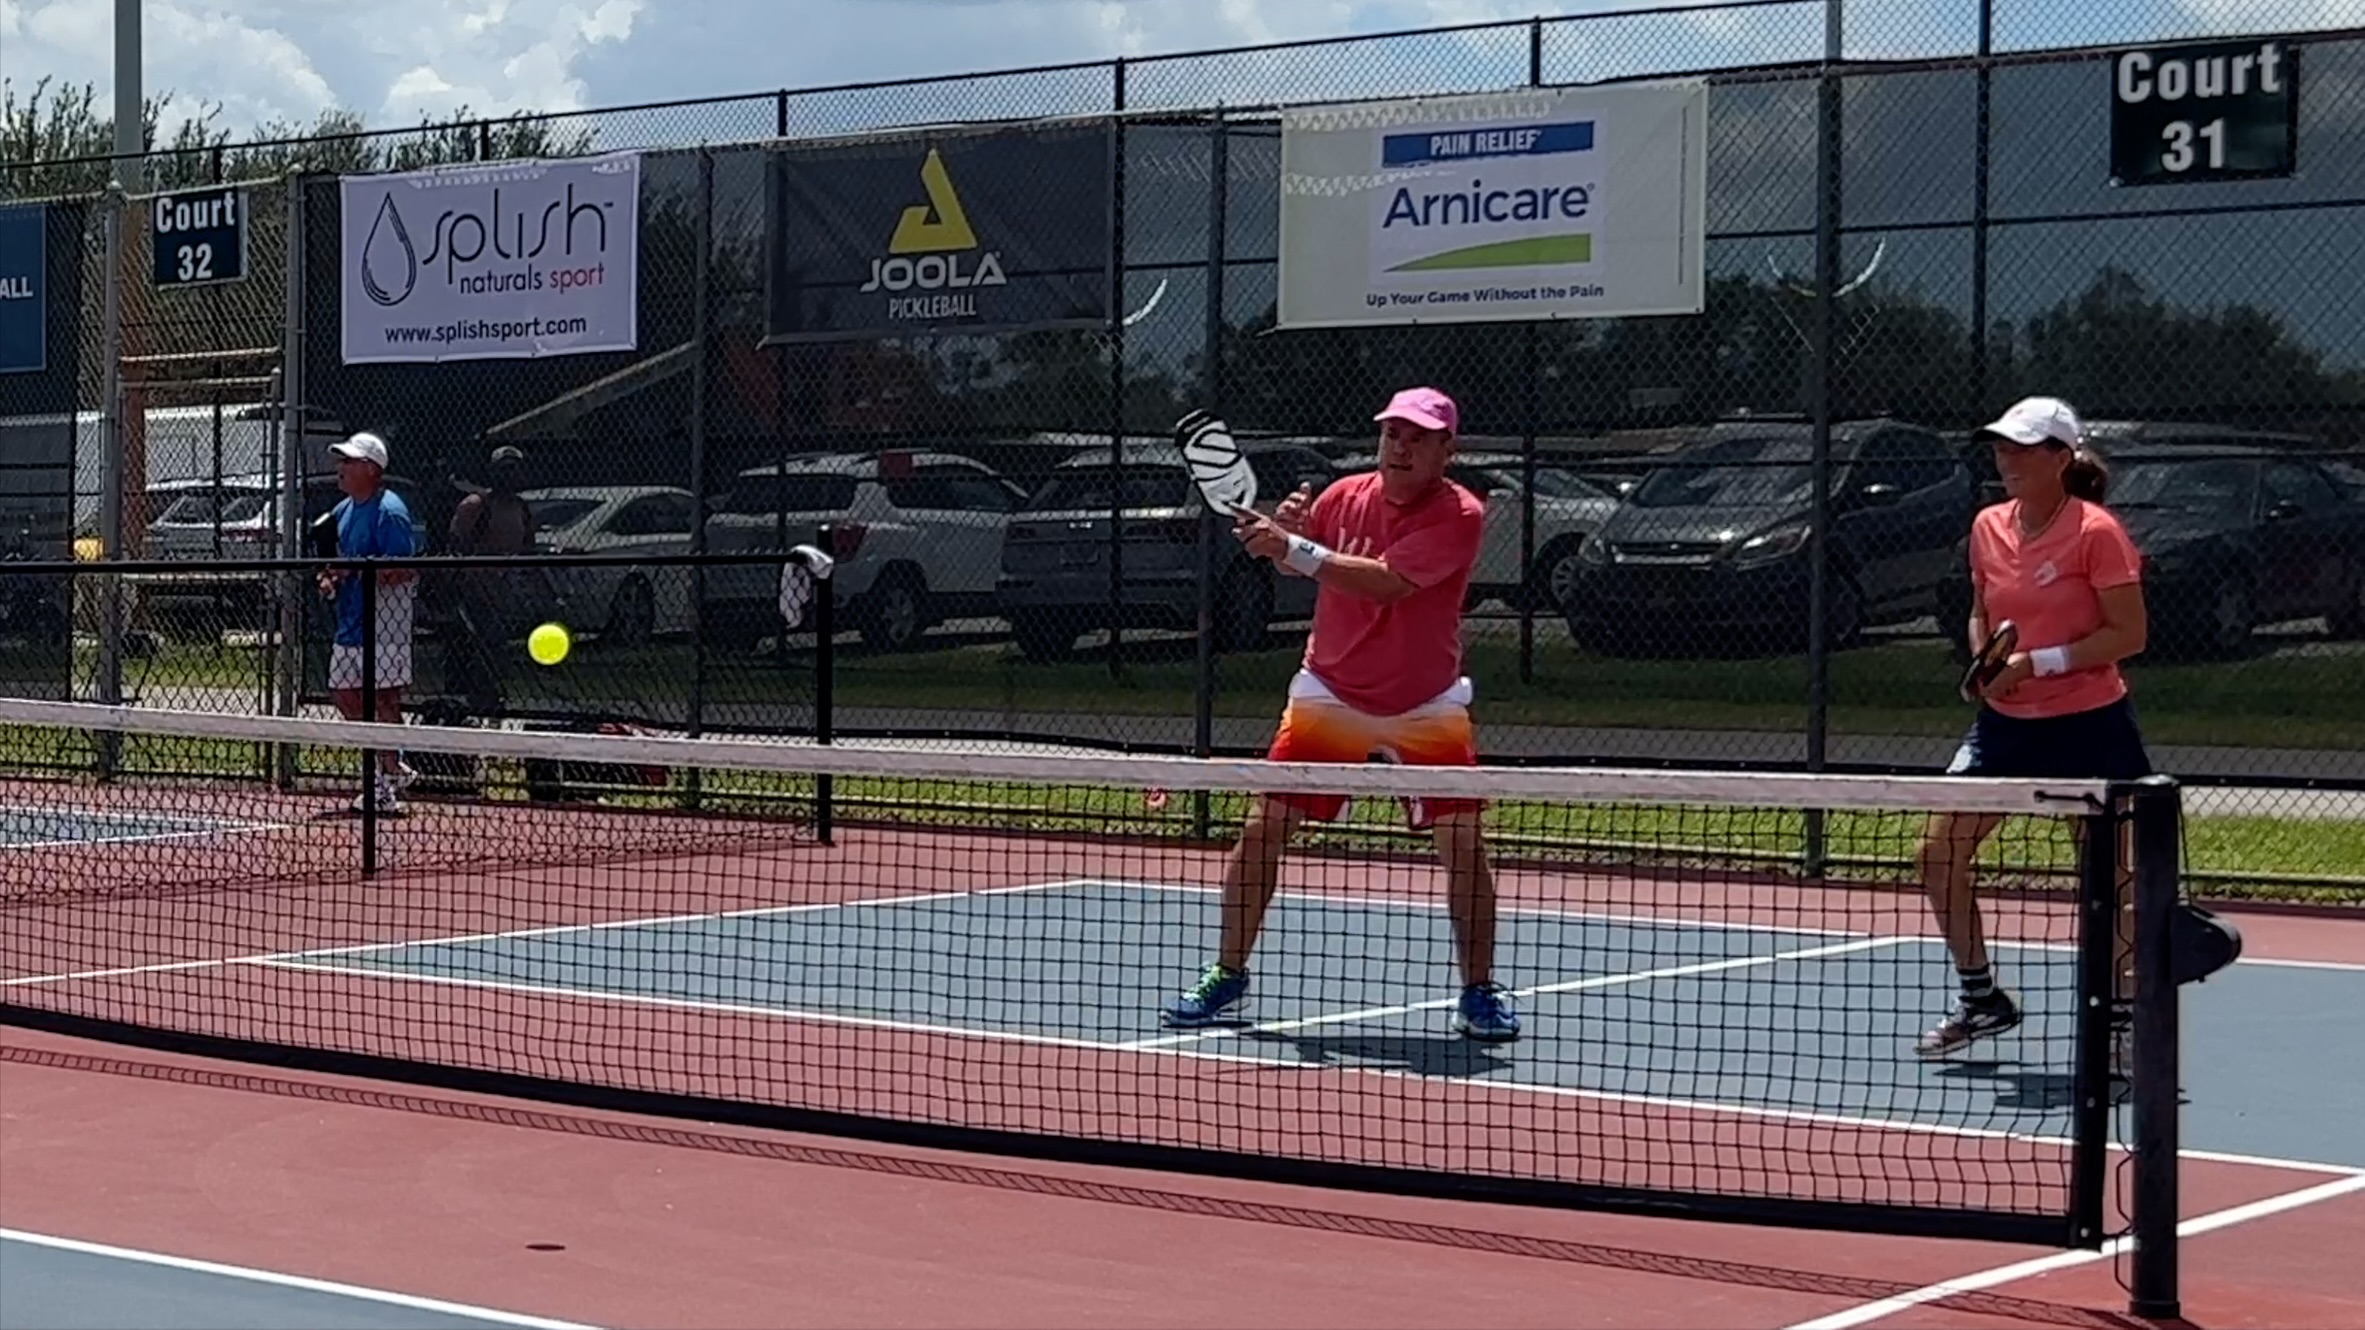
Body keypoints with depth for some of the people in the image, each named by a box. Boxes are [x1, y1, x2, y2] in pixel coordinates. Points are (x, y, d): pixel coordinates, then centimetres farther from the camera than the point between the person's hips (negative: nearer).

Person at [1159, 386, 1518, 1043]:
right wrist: (1288, 531, -11)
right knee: (1262, 829, -4)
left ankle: (1479, 994, 7)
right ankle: (1227, 976, 9)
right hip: (1330, 693, 3)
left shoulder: (1459, 514, -16)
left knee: (1464, 843, -9)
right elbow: (1297, 568, 12)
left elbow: (1387, 582, -30)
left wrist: (1293, 547, -33)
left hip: (1426, 708, -3)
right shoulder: (1346, 496, -3)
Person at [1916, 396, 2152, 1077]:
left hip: (2088, 725, -6)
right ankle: (1981, 998, 17)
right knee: (1939, 851, 2)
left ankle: (2125, 1022, 13)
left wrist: (2038, 663, -21)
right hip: (2005, 722, 6)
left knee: (2110, 878, -1)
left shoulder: (2095, 532, -14)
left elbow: (2129, 633, -15)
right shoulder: (1988, 527, 5)